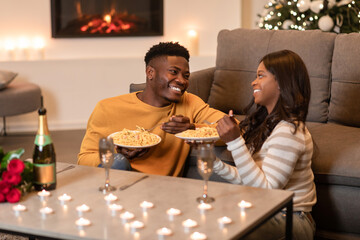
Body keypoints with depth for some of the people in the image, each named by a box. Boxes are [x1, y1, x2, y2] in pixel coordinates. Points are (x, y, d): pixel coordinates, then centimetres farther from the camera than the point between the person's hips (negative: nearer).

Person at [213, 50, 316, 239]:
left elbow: (265, 189, -24)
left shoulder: (288, 132, -20)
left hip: (291, 222, -8)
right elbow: (247, 179, 8)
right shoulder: (264, 124, 10)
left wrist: (235, 142, -28)